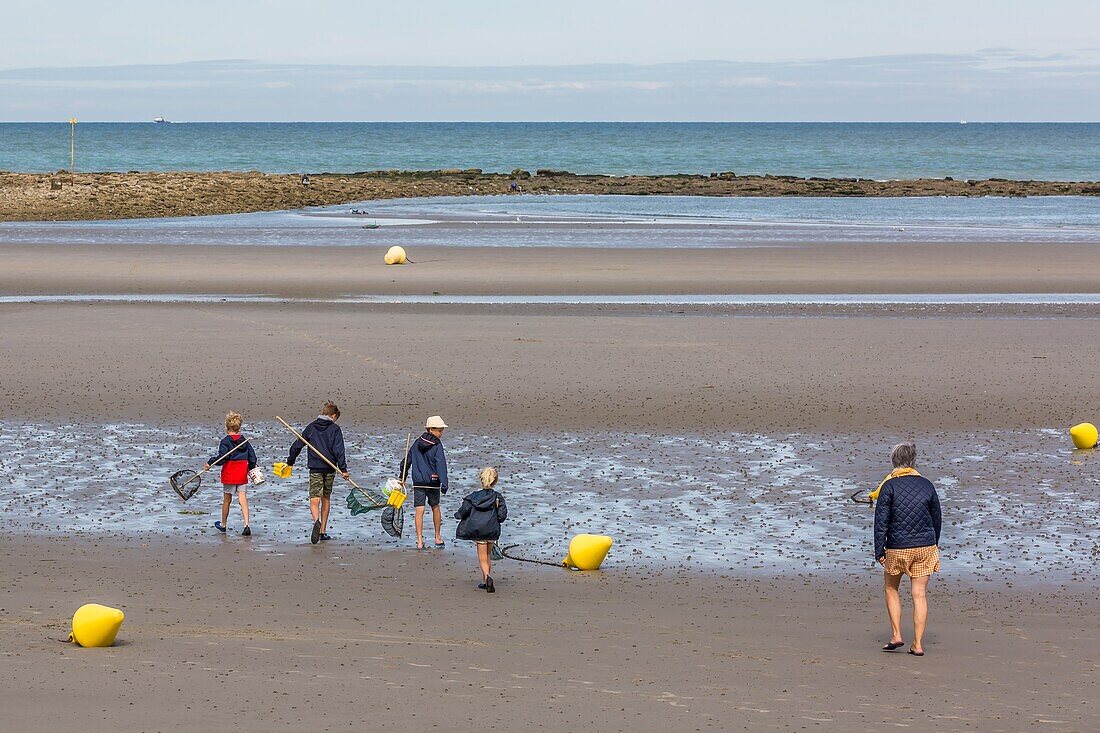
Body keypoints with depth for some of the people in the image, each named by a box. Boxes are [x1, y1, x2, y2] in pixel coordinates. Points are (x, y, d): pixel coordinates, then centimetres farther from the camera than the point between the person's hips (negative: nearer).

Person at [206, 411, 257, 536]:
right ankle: (246, 525, -17)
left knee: (226, 500, 11)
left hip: (229, 475, -3)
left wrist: (210, 463, -7)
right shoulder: (245, 441, 5)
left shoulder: (225, 441, -10)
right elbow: (252, 457, 7)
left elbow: (222, 458, -19)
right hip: (242, 475, 3)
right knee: (243, 499, -1)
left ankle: (223, 525, 28)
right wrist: (251, 469, 23)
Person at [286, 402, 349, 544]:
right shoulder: (335, 429, -1)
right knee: (326, 498, 17)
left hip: (315, 468, 0)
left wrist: (290, 461, 21)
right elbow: (339, 450, -11)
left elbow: (297, 446, 9)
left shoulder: (311, 427, 6)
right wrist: (343, 469, -13)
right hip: (330, 469, 0)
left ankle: (317, 522, -38)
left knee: (314, 500, -8)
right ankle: (323, 531, 21)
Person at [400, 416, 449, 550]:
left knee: (419, 510, -1)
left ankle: (419, 541, -8)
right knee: (435, 508, 16)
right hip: (433, 482, -3)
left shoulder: (417, 443, 6)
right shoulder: (437, 446, -10)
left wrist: (403, 477, 25)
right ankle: (438, 538, 27)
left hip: (418, 482, 3)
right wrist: (444, 483, -23)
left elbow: (407, 461, 13)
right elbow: (441, 465, -19)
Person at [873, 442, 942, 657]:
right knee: (920, 595, 5)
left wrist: (879, 551, -3)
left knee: (891, 589, 18)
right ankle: (918, 644, 3)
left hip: (897, 548, -2)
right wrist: (935, 544, 26)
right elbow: (937, 518, 12)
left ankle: (896, 636, 9)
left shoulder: (889, 486, -7)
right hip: (925, 546, 2)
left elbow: (881, 521, -9)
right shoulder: (926, 485, 3)